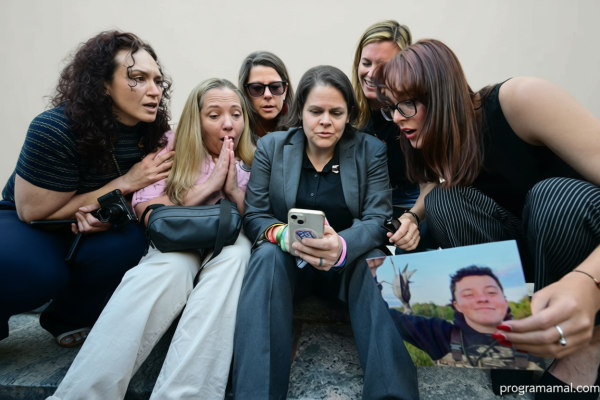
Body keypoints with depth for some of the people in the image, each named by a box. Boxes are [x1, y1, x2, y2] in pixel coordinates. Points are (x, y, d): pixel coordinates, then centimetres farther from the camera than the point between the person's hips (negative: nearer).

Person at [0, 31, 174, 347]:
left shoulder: (152, 132, -13)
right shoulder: (55, 129, -26)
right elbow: (34, 212, -21)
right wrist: (124, 183, -26)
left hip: (92, 228, 4)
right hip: (26, 225, -4)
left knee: (128, 241, -28)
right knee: (39, 271, -34)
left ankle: (67, 319, 1)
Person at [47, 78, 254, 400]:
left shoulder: (253, 164, 5)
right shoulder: (172, 148, 3)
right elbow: (146, 210, -7)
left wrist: (235, 190, -15)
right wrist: (209, 185, -14)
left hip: (230, 251, 1)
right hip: (175, 247, -1)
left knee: (236, 247, -33)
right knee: (171, 264, -35)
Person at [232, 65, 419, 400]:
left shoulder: (371, 150, -1)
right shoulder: (271, 147, 0)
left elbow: (378, 220, -10)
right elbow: (254, 216, -4)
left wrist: (343, 245, -34)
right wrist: (284, 235, -30)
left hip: (349, 263, 0)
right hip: (289, 260, 1)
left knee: (375, 262, -32)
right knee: (267, 255, -32)